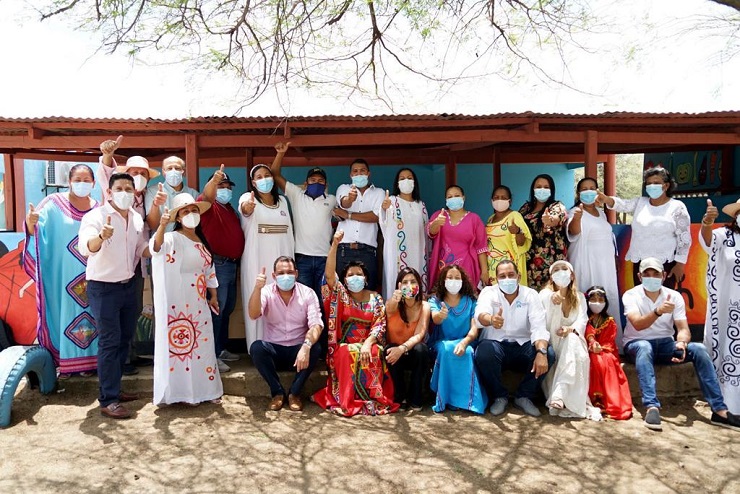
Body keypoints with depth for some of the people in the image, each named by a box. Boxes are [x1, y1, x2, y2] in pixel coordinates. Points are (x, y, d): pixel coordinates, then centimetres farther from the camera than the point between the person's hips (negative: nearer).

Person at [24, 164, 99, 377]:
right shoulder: (55, 203, -3)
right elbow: (37, 230, -13)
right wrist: (31, 223, -33)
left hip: (91, 276, 3)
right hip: (63, 274, -3)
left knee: (89, 311, 8)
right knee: (65, 311, 3)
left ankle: (88, 359, 18)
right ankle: (62, 361, 12)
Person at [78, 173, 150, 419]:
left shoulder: (137, 218, 6)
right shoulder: (95, 216, -15)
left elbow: (143, 250, 16)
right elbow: (85, 248, -32)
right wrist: (102, 236, -53)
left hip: (128, 286, 7)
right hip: (103, 288, -7)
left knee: (124, 339, 13)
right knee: (110, 342, -7)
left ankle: (113, 388, 27)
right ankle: (108, 400, -1)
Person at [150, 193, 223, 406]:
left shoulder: (202, 240, 13)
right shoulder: (173, 238, -9)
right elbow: (156, 247, -33)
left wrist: (213, 295, 16)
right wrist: (162, 225, -51)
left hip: (199, 301, 7)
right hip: (179, 301, -7)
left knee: (202, 343, 11)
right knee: (181, 341, -2)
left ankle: (204, 389, 23)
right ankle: (183, 391, 9)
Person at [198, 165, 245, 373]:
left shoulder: (230, 209, 21)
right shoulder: (210, 207, -5)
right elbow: (206, 196, -30)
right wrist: (214, 179, -46)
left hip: (232, 264, 9)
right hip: (218, 264, -9)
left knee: (227, 310, 14)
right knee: (216, 310, -9)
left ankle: (221, 349, 25)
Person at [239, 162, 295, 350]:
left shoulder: (282, 201, 13)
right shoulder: (248, 198, -3)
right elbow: (245, 209, -29)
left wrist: (291, 260, 13)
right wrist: (247, 207, -53)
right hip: (257, 261, -4)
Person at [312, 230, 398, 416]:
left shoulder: (375, 298, 7)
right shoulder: (341, 295, 5)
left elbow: (380, 325, -2)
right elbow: (329, 275, -13)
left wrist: (367, 343, -22)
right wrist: (334, 245, -23)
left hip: (369, 344, 1)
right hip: (344, 346, -1)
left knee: (374, 353, -31)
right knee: (349, 353, -32)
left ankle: (373, 396, -20)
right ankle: (348, 399, -22)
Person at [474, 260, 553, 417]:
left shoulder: (530, 294, -2)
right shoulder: (488, 292, -5)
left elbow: (539, 326, -14)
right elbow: (480, 315, -28)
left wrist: (541, 352, -34)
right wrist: (491, 319, -54)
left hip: (523, 346, 2)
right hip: (496, 345, -2)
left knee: (549, 354, -26)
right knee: (483, 352, -34)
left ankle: (524, 396, -2)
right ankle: (500, 396, -8)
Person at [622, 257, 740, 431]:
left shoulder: (674, 296, -2)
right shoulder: (631, 295, -11)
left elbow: (683, 328, -9)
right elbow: (637, 324, -28)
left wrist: (681, 342, -33)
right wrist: (658, 311, -47)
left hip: (665, 345, 4)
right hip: (637, 344, -4)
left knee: (699, 349, -21)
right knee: (645, 347, -38)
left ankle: (719, 410, -20)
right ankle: (652, 407, -48)